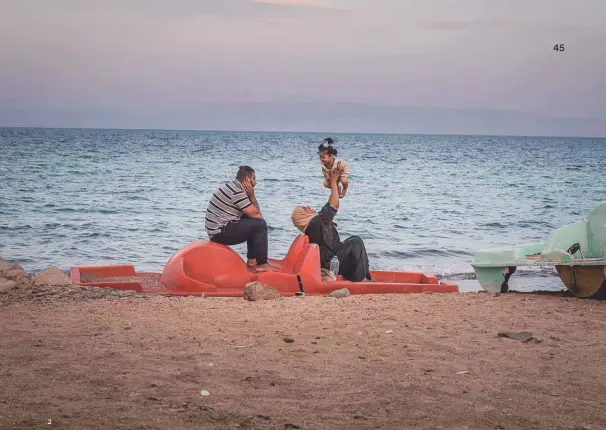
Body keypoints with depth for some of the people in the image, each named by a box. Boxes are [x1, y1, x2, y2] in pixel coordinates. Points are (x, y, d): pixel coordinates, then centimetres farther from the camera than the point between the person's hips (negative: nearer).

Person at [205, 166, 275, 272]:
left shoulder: (232, 186, 14)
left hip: (216, 229, 10)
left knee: (252, 223, 20)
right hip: (221, 233, -10)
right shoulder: (237, 192, -18)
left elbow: (255, 212, 17)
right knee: (260, 224, -12)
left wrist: (251, 196, 0)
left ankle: (251, 260, 18)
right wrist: (251, 195, -3)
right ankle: (262, 264, -6)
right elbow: (256, 214, -14)